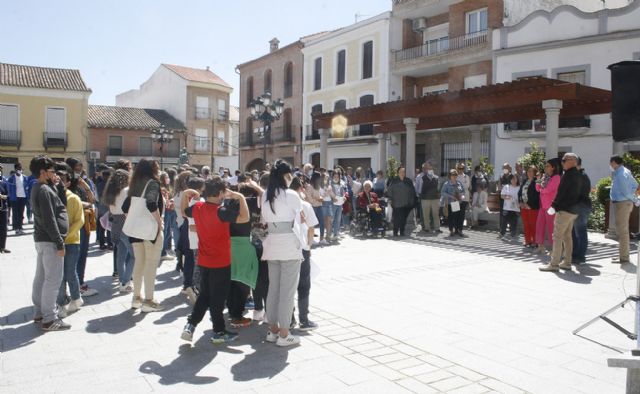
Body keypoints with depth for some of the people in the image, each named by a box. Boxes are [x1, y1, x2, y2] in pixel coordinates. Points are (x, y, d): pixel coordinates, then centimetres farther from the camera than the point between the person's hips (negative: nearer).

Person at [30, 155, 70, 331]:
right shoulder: (44, 190, -18)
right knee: (53, 279, -6)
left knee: (41, 277, 16)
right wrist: (59, 243, -21)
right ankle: (49, 319, -2)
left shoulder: (38, 189, 13)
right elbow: (49, 220, -22)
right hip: (50, 240, -11)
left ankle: (39, 312, 26)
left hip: (41, 239, 11)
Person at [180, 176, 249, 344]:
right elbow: (245, 218, -28)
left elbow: (183, 212, 20)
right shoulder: (222, 211, -22)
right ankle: (219, 332, 17)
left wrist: (185, 195, 17)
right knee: (218, 298, 6)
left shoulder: (197, 207, -1)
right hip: (220, 263, -6)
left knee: (204, 295, 21)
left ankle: (190, 325, 16)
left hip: (204, 262, 6)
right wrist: (240, 197, -21)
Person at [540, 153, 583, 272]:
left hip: (564, 209, -9)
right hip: (573, 210, 9)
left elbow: (561, 192, -16)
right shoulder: (578, 175, 14)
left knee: (557, 236, -7)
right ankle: (567, 262, 16)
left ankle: (554, 264, -7)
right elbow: (578, 193, 18)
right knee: (567, 236, 13)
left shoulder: (568, 174, -14)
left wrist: (554, 205, -8)